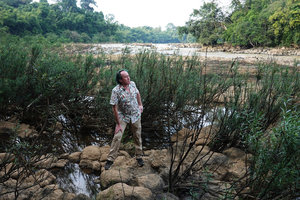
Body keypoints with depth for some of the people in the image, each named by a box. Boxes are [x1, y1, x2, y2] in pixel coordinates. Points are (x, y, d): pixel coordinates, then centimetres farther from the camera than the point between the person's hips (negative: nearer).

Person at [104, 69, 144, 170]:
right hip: (123, 116, -4)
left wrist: (140, 105, 14)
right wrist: (118, 124, -19)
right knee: (117, 137, -9)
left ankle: (139, 157, 28)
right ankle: (110, 159, 3)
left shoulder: (132, 84, -10)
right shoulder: (116, 91, -25)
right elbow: (114, 108, -21)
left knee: (137, 136, 12)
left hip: (136, 115, 4)